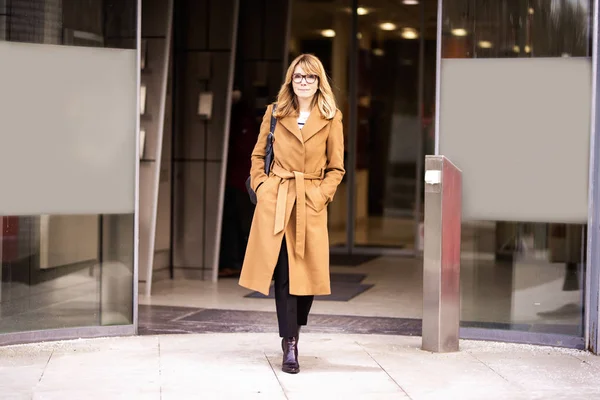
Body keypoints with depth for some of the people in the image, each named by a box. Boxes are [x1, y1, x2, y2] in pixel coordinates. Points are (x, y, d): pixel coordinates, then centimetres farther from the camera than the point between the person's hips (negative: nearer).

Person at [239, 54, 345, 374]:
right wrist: (261, 186, 0)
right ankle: (290, 346, -1)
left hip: (310, 204, 0)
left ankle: (293, 333, 27)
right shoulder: (275, 113, 7)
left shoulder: (331, 119, 4)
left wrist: (320, 194, -6)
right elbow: (258, 156, 13)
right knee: (283, 272, -6)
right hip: (275, 201, 0)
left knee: (307, 271, 2)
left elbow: (336, 168, 7)